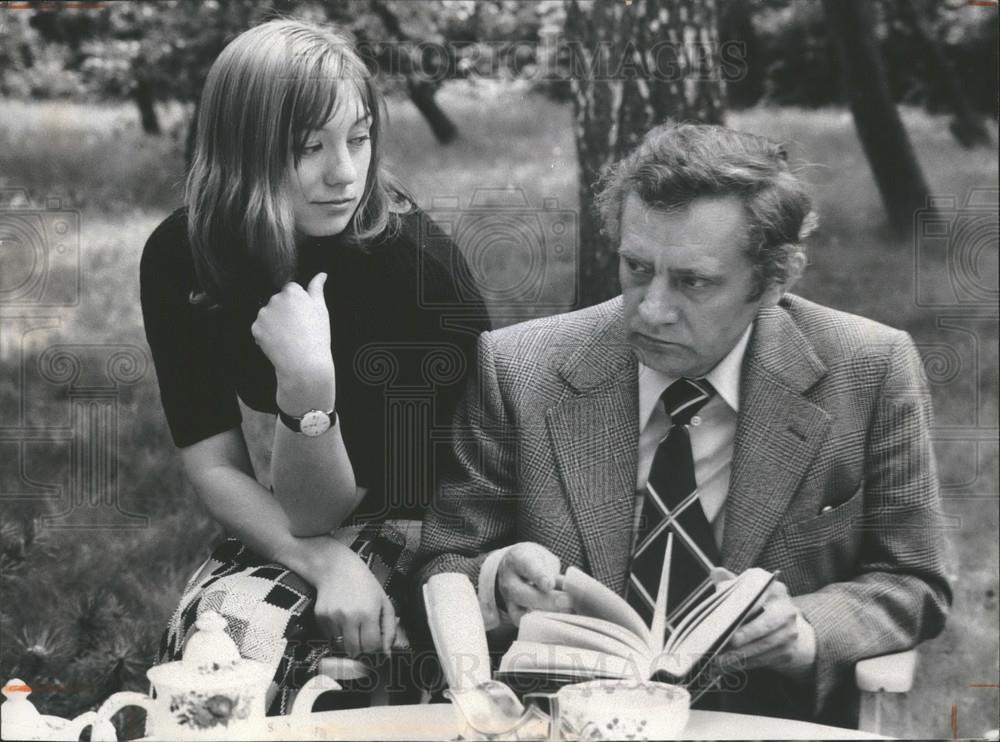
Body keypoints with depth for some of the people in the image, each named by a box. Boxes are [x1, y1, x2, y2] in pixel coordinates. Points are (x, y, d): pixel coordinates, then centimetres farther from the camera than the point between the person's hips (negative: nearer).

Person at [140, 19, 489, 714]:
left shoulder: (417, 262, -25)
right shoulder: (181, 255, -12)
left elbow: (315, 512, -20)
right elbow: (213, 465, -11)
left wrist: (308, 383, -38)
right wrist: (324, 565, -26)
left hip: (438, 529, -3)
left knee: (243, 633, -28)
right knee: (212, 630, -28)